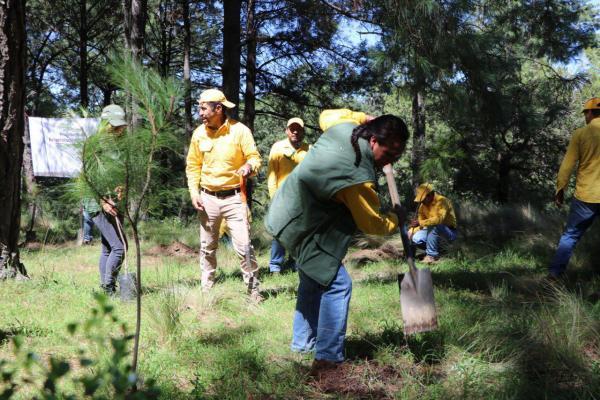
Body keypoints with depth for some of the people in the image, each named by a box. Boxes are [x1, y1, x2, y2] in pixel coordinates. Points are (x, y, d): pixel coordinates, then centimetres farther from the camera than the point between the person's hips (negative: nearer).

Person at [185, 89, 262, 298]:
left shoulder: (239, 130, -9)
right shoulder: (199, 133, 2)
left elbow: (255, 157, -6)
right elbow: (193, 165, 9)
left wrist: (249, 166, -29)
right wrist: (194, 192, -2)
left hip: (233, 197, -4)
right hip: (208, 198, 4)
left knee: (244, 246, -8)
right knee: (207, 247, 12)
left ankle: (254, 289, 2)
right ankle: (206, 289, 23)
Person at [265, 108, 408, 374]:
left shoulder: (344, 127, -8)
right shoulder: (358, 177, -31)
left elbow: (328, 116, 19)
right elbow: (372, 224, -15)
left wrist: (364, 117, 19)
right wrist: (395, 222, 5)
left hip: (288, 211, 10)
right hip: (303, 228, -10)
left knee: (314, 280, 22)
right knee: (336, 284, -13)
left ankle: (302, 343, 36)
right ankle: (327, 360, -13)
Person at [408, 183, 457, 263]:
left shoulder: (442, 201, -22)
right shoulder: (423, 205, 0)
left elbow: (439, 219, -37)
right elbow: (420, 220, 5)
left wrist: (420, 223, -41)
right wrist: (411, 231, -12)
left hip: (450, 232, -6)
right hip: (432, 232, 6)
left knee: (433, 226, -37)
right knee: (416, 239, -19)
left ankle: (432, 255, -22)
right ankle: (436, 248, 6)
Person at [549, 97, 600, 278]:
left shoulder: (581, 133, -4)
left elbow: (567, 165, -4)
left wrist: (560, 189, 7)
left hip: (585, 195, 0)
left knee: (570, 235, 12)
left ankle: (555, 273, 12)